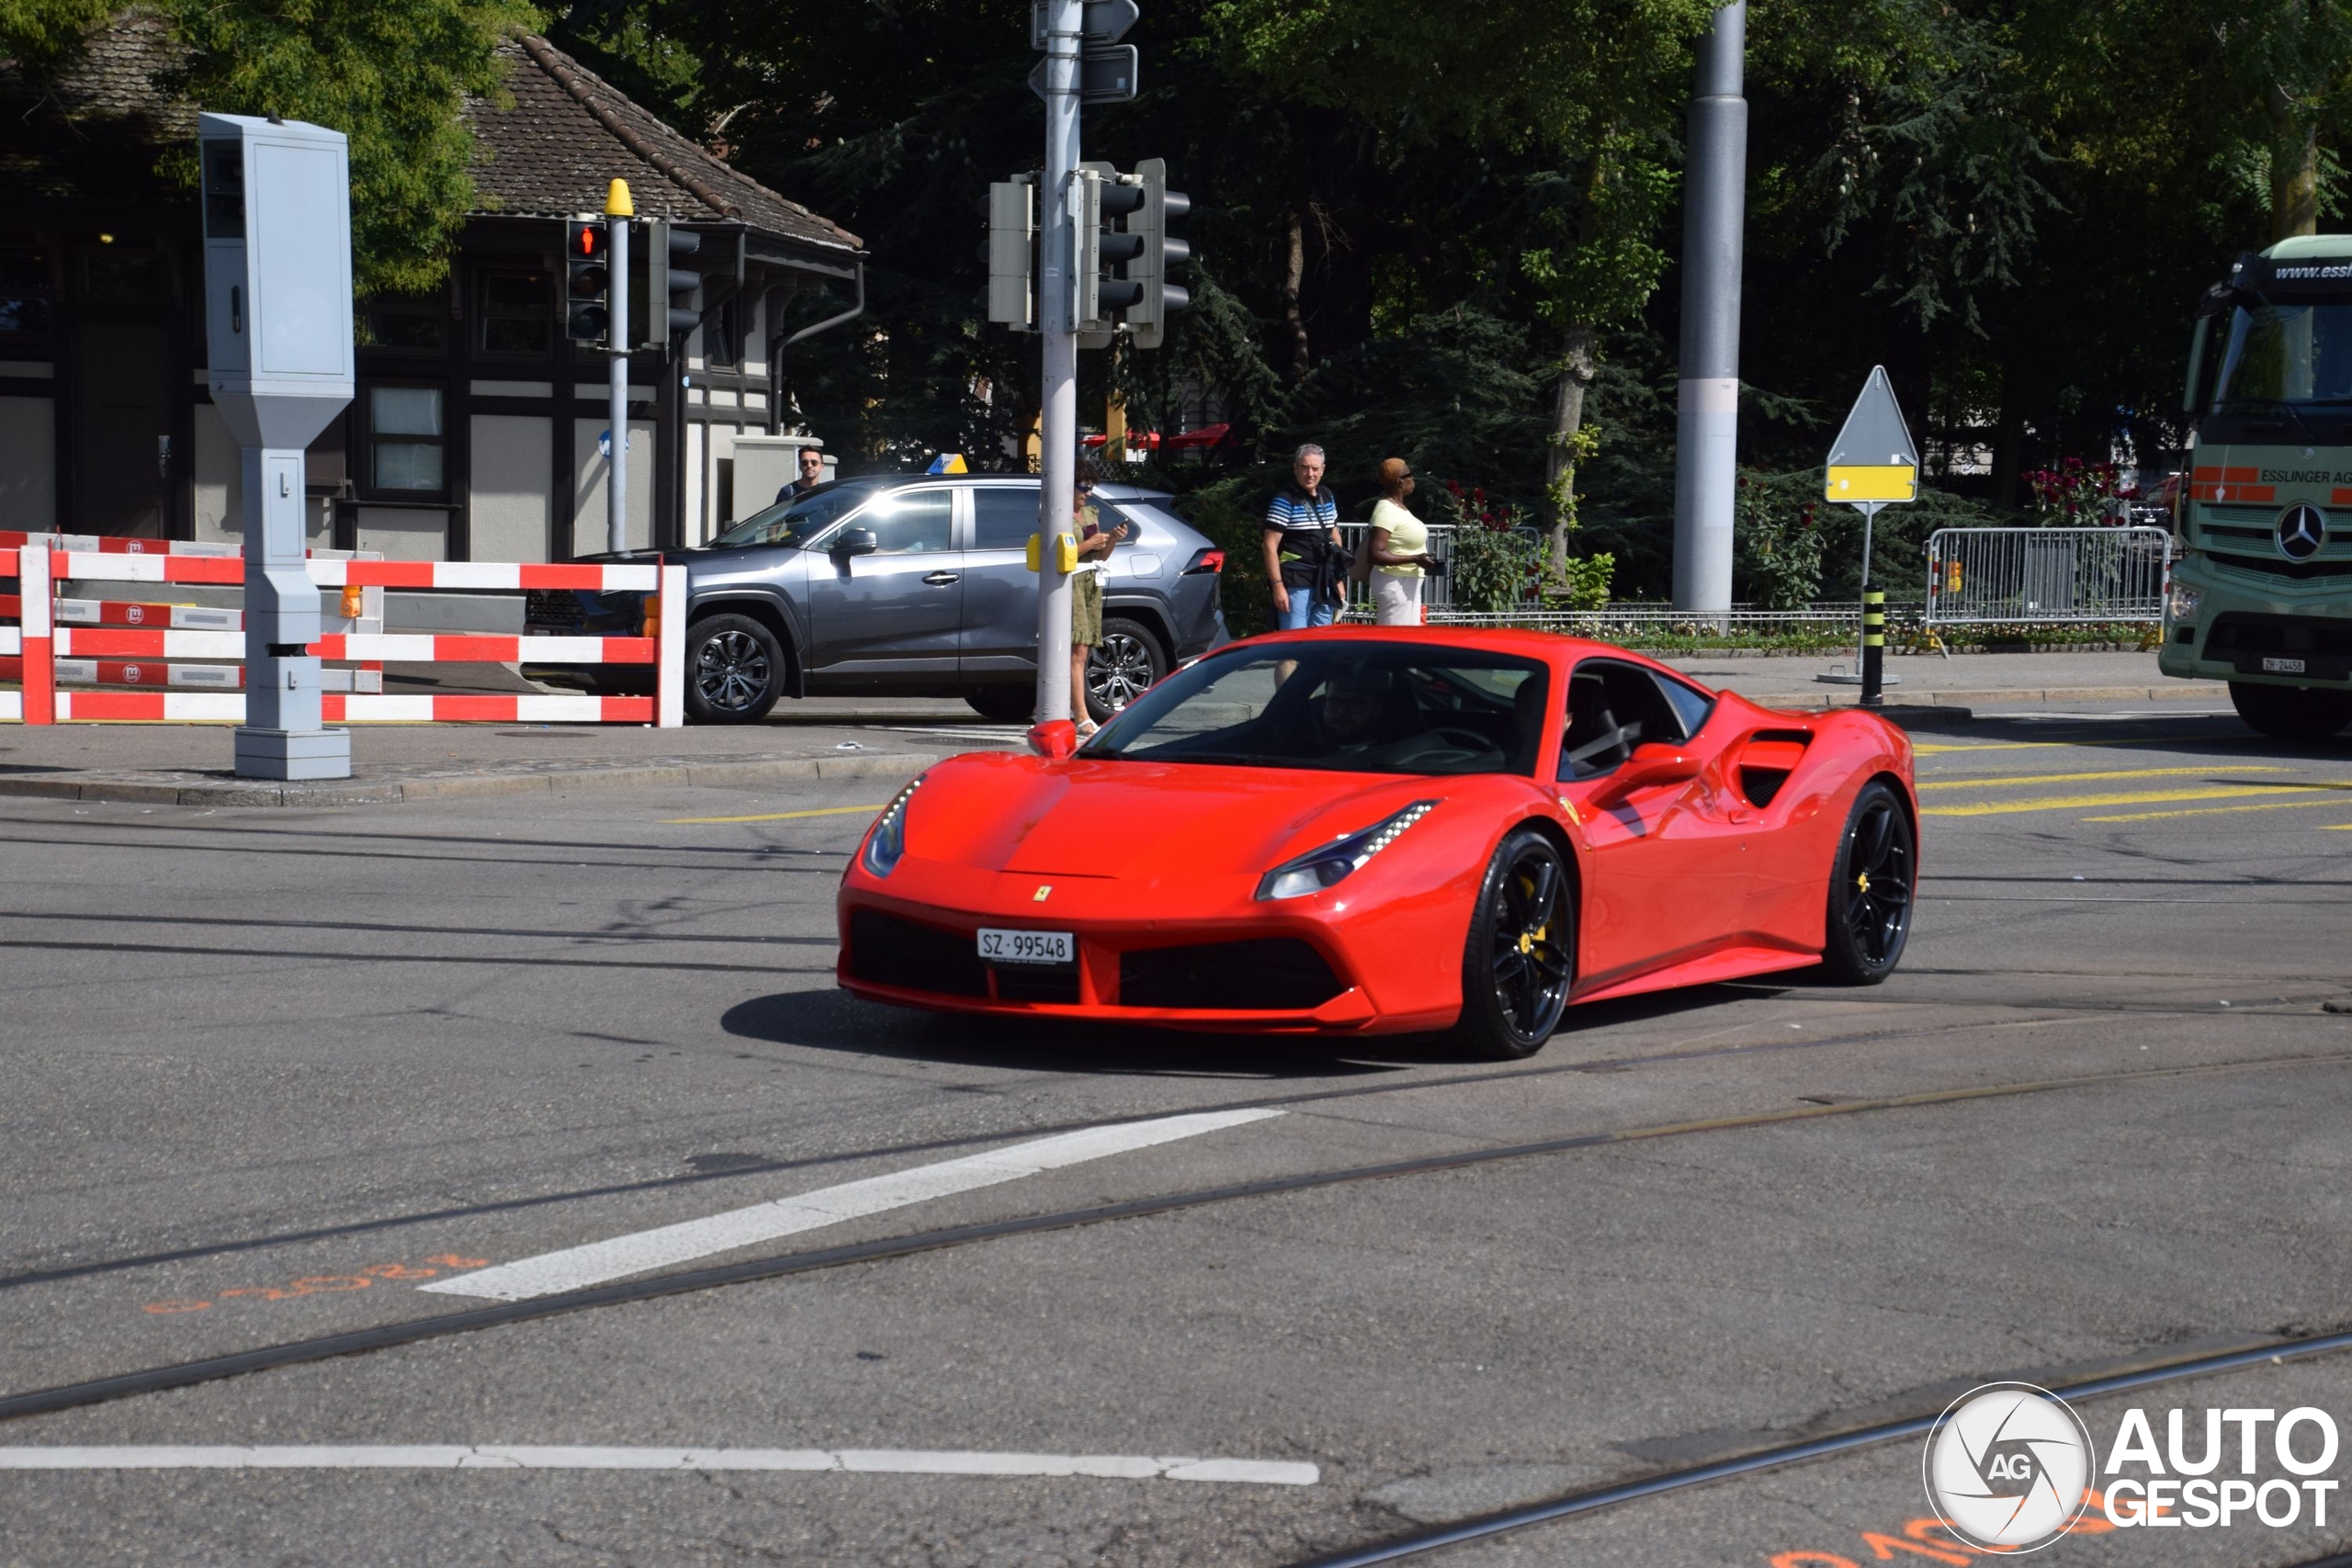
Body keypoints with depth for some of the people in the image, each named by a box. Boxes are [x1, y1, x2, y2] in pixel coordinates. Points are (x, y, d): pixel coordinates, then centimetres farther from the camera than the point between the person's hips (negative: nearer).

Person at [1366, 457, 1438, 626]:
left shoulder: (1399, 507, 11)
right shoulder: (1386, 511, -19)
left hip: (1409, 584, 10)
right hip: (1394, 584, -10)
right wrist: (1415, 559, -27)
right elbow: (1375, 554, -26)